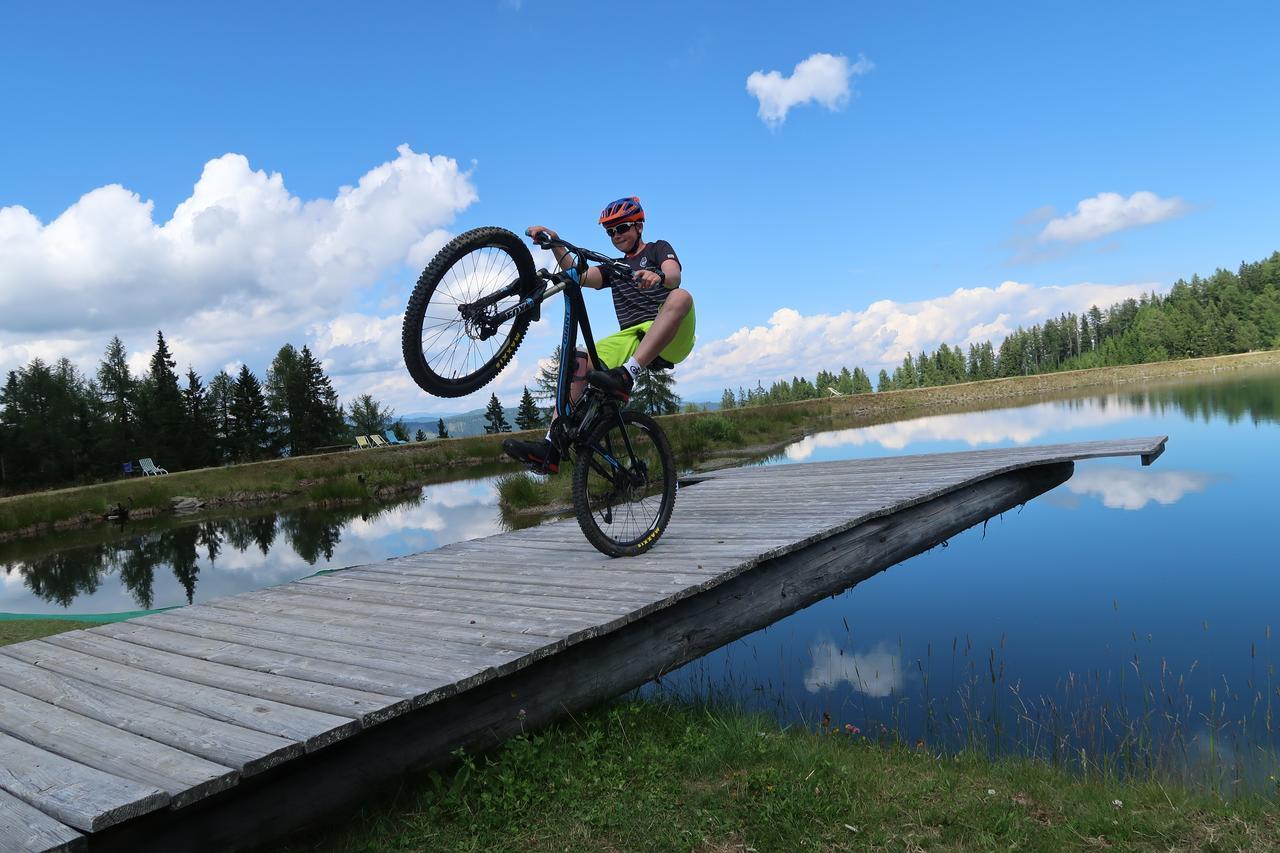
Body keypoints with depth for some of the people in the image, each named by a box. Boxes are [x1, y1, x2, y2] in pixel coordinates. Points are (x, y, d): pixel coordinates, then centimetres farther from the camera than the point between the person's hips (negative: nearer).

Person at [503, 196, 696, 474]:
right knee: (579, 361, -19)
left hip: (670, 340, -4)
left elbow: (675, 275, -10)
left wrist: (658, 277, -36)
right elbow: (579, 276, 7)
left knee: (680, 296, -36)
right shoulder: (615, 268, 27)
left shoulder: (659, 249, 14)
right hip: (631, 339, 5)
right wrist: (556, 244, -10)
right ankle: (551, 447, -27)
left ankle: (626, 376, -48)